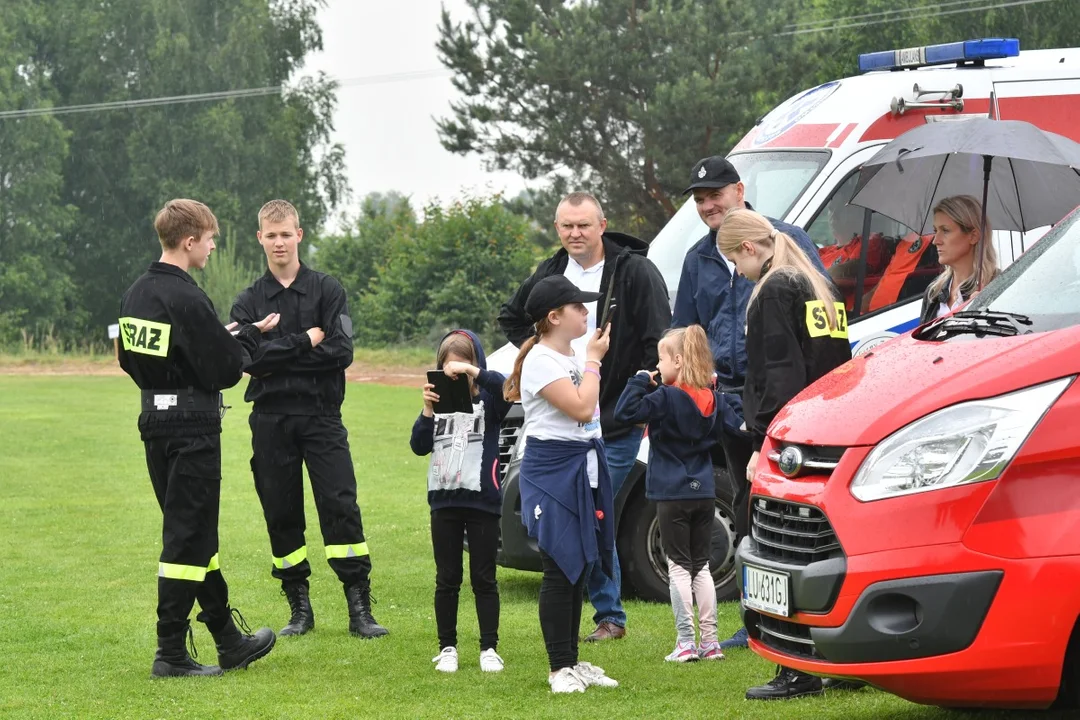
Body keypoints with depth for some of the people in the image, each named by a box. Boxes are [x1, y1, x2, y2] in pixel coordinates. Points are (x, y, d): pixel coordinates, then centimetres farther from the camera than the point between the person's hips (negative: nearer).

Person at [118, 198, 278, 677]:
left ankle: (229, 640, 26)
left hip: (155, 422, 9)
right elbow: (226, 371, -18)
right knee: (187, 539, -3)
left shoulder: (134, 295, 7)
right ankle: (171, 655, -1)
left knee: (194, 534, 16)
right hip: (193, 427, -9)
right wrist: (250, 333, 0)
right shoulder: (187, 300, -19)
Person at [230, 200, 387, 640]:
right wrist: (306, 343, -11)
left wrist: (278, 356, -9)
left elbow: (341, 351, -8)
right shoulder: (249, 302, 9)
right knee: (281, 514, 5)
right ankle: (299, 607, 15)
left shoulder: (327, 291, 5)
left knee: (341, 507, -9)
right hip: (270, 420, 2)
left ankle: (359, 608, -6)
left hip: (322, 415, -2)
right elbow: (247, 358, -8)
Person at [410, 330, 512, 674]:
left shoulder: (487, 400, -1)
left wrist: (473, 372, -32)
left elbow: (507, 389, -23)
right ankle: (447, 648, 15)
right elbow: (419, 446, 0)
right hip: (444, 501, 3)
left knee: (484, 579, 4)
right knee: (447, 580, 8)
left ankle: (489, 648, 10)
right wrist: (427, 411, -14)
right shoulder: (439, 402, 8)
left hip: (482, 501, -3)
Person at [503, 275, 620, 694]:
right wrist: (593, 359, -12)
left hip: (583, 466, 9)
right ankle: (559, 668, -2)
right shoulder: (541, 360, -14)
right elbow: (581, 408, -19)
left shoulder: (573, 357, 13)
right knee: (560, 568, -7)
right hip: (552, 468, -9)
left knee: (579, 565, 11)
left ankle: (572, 660, 19)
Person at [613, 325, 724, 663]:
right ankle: (710, 641, 11)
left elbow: (625, 412, -21)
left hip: (673, 494, -6)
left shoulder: (666, 397, -14)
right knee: (701, 566, 11)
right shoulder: (708, 398, 6)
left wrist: (640, 381, -8)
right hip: (704, 492, 6)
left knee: (679, 566, -2)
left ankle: (686, 642, -5)